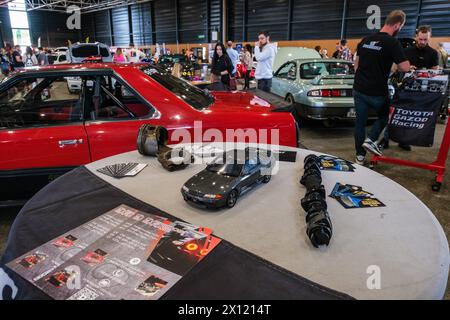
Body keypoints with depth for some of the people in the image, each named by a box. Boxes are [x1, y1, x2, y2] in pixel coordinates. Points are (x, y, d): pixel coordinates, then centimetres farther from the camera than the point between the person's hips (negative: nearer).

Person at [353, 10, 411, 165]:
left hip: (359, 89, 5)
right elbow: (405, 67, -16)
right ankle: (371, 139, 3)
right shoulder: (392, 42, -12)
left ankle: (360, 156, 17)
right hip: (377, 92, -5)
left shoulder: (365, 40, 7)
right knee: (384, 116, 22)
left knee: (360, 122, 11)